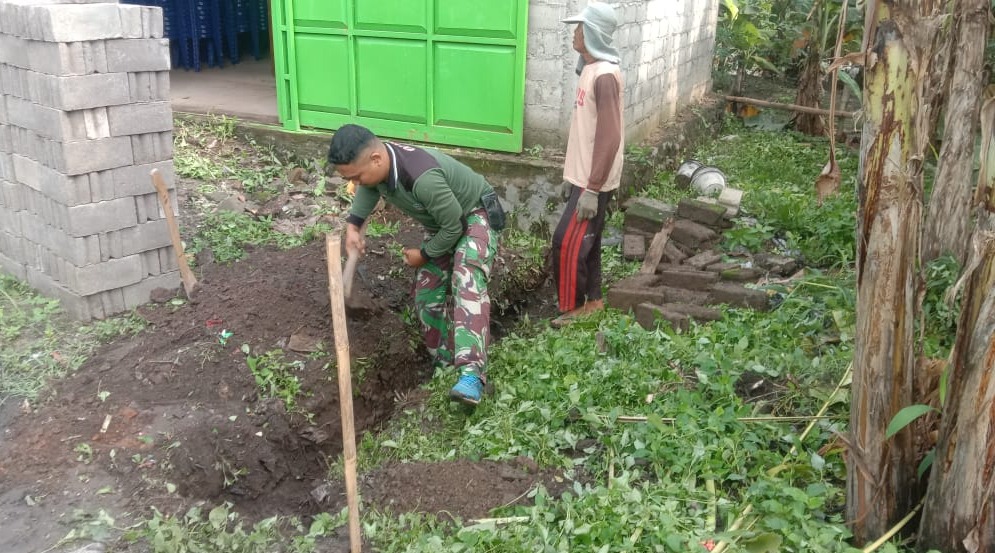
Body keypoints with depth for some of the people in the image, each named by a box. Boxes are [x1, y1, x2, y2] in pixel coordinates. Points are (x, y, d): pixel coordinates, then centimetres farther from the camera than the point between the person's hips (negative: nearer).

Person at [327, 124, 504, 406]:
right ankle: (443, 363, 22)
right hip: (441, 224, 9)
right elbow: (369, 189, 13)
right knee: (427, 290, 5)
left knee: (466, 281, -32)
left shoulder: (422, 177, -40)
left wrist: (424, 255, -12)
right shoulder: (378, 165, -14)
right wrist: (353, 225, -1)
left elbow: (454, 225, -29)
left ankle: (471, 374, -45)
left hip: (475, 215, -9)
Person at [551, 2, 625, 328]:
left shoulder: (605, 75, -19)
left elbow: (609, 137, -24)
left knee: (566, 242, -5)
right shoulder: (589, 70, 11)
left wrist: (592, 190, -24)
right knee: (585, 242, 15)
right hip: (583, 178, 9)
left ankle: (573, 309, 8)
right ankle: (592, 302, 26)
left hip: (594, 183, -9)